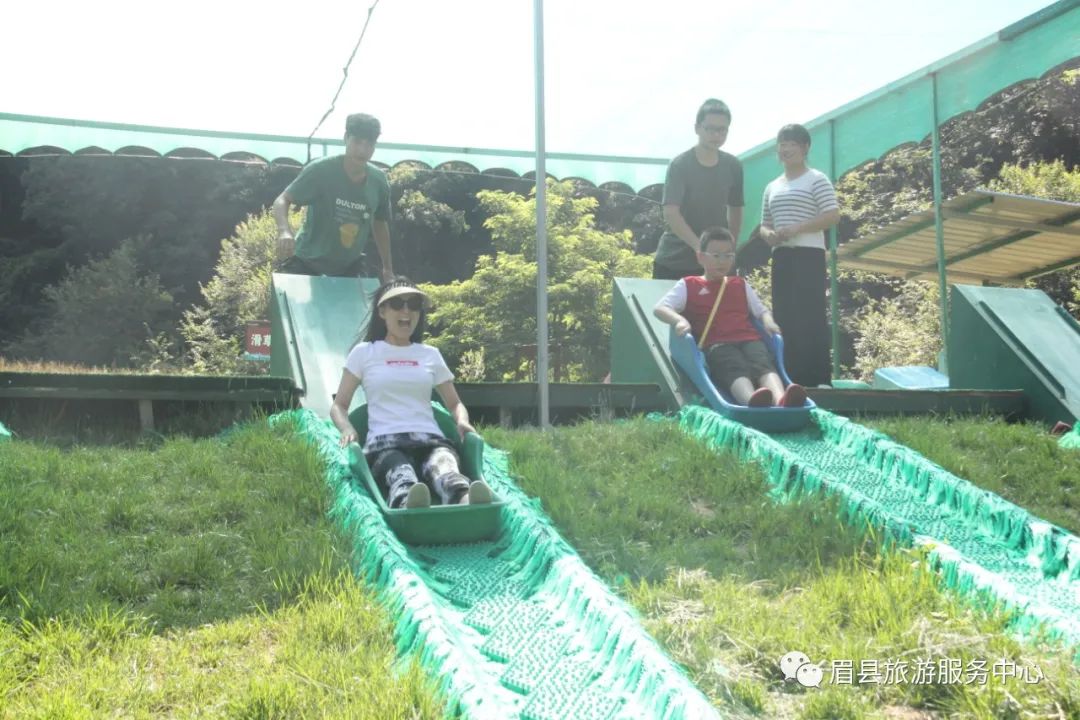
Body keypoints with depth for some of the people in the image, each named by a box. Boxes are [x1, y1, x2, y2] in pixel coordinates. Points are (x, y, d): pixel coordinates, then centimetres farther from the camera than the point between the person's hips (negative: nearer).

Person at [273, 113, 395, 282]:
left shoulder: (378, 182, -5)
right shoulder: (320, 170, -19)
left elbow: (380, 224, 11)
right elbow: (282, 200, -18)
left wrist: (387, 268, 14)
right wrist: (284, 231, -40)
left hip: (349, 269, 4)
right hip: (308, 263, -4)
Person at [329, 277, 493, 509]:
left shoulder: (430, 354, 24)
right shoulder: (364, 353, 17)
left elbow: (454, 403, 29)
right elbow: (339, 405, 18)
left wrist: (462, 422, 3)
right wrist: (347, 428, -7)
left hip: (431, 439, 2)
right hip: (384, 442, -2)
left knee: (446, 472, -40)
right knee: (402, 478, -42)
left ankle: (466, 504, -75)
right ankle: (408, 506, -78)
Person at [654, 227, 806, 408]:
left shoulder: (740, 285, 31)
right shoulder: (688, 286, 17)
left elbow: (761, 309, 30)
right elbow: (660, 308, 6)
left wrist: (768, 320, 3)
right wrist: (680, 320, -17)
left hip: (748, 339, 4)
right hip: (716, 344, -4)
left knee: (764, 364, -30)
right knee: (736, 369, -36)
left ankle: (781, 399, -59)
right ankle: (751, 399, -67)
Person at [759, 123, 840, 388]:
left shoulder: (816, 180, -1)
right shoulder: (772, 187, 19)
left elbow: (833, 216, -9)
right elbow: (765, 225, 23)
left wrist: (796, 228, -17)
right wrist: (769, 235, -2)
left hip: (808, 256, -7)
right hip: (781, 257, 7)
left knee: (810, 317, -11)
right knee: (784, 318, 4)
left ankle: (819, 378, -10)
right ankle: (790, 377, 8)